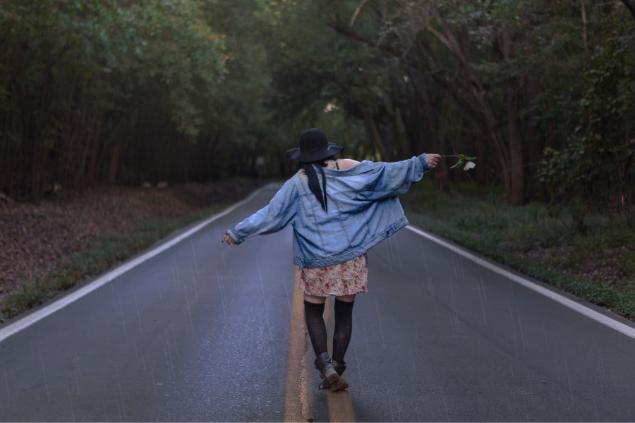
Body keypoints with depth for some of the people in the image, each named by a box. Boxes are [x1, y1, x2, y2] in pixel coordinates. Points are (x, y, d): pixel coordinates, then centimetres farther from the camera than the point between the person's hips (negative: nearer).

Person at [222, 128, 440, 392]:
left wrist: (238, 232, 3)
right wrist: (420, 163, 12)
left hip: (317, 263, -2)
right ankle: (336, 369, 14)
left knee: (313, 313, 12)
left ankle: (325, 365, -5)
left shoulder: (299, 182, -3)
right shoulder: (348, 169, 0)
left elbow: (271, 214, -3)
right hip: (351, 257, 2)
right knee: (344, 314, 11)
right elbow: (386, 172, 3)